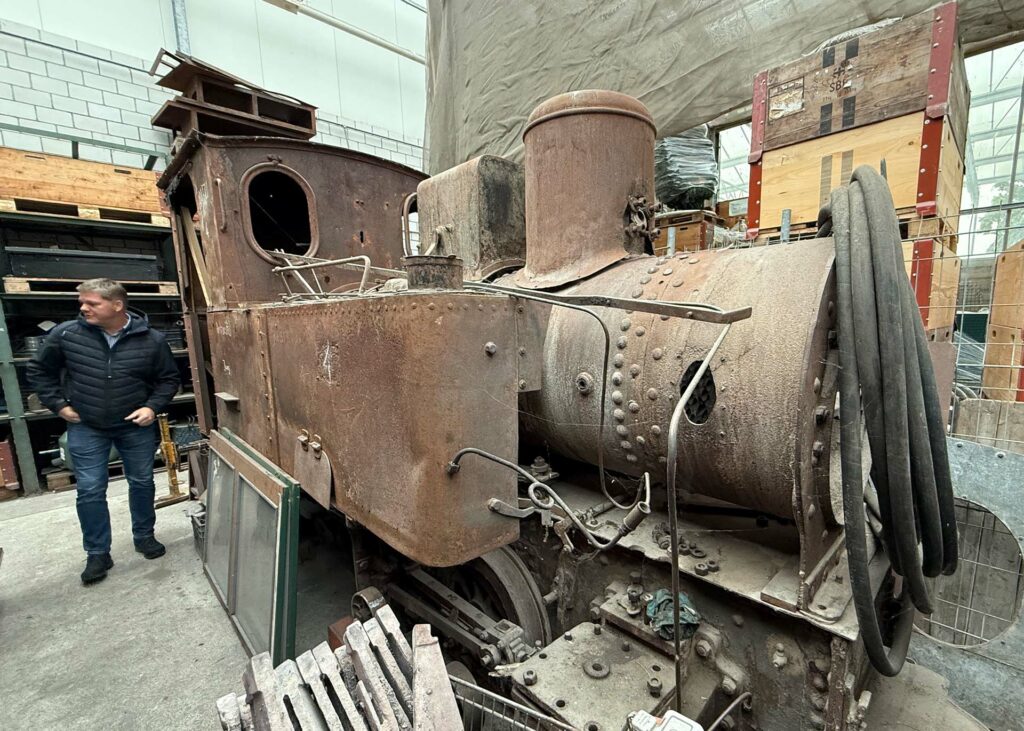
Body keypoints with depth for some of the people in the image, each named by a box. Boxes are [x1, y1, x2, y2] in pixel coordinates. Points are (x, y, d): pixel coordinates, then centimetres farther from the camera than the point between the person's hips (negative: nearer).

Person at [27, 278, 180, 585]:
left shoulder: (152, 340, -12)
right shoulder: (65, 334, -10)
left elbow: (169, 379, 0)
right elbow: (39, 370, 7)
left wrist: (153, 407, -13)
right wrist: (58, 404, -1)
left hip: (136, 426, 0)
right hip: (86, 428, 0)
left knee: (142, 483, 12)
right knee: (90, 491, 4)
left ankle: (144, 536, 32)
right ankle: (98, 554, 21)